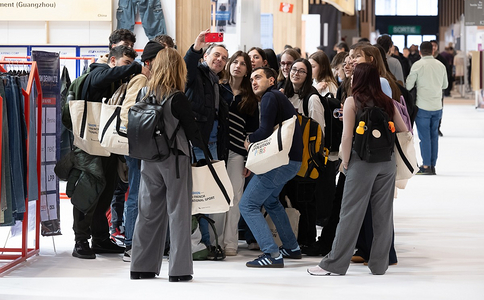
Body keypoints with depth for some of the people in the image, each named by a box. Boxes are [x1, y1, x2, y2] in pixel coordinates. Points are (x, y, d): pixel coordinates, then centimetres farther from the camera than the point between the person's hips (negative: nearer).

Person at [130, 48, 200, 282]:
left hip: (149, 159, 5)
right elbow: (192, 131, -8)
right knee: (178, 212, 1)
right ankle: (179, 269, 1)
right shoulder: (177, 98, -14)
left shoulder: (144, 93, 0)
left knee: (148, 211, 11)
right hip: (175, 159, -5)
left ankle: (141, 267, 14)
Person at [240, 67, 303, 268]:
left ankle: (272, 255, -17)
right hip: (291, 160, 11)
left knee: (248, 205, -9)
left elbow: (265, 131, -21)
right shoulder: (279, 98, 22)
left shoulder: (270, 97, -9)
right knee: (269, 199, 32)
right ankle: (291, 247, 34)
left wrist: (249, 139, 0)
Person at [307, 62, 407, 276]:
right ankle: (379, 264, 14)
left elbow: (347, 136, -10)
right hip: (387, 162, 4)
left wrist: (345, 162, 0)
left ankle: (334, 264, 5)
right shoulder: (387, 102, 6)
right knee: (383, 214, 8)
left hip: (362, 162, -4)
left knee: (350, 214, 0)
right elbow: (404, 130, 10)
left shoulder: (352, 102, -5)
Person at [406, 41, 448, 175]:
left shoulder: (417, 65, -9)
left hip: (423, 106, -4)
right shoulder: (441, 65, 5)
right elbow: (445, 85, 15)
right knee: (434, 135, 10)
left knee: (424, 136, 0)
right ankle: (432, 165, 13)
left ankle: (426, 166, -1)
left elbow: (408, 85, -7)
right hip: (437, 106, 4)